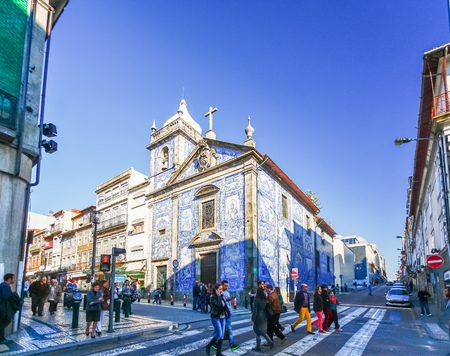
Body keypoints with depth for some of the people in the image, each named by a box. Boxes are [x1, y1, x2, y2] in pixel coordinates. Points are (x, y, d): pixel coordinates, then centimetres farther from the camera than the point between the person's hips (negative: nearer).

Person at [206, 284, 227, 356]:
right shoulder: (213, 297, -12)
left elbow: (225, 305, 12)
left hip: (222, 317, 7)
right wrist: (218, 297, -17)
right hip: (215, 317, -7)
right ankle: (209, 346, 12)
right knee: (219, 334, -10)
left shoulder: (221, 296, 8)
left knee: (222, 335, 6)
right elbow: (218, 305, -26)